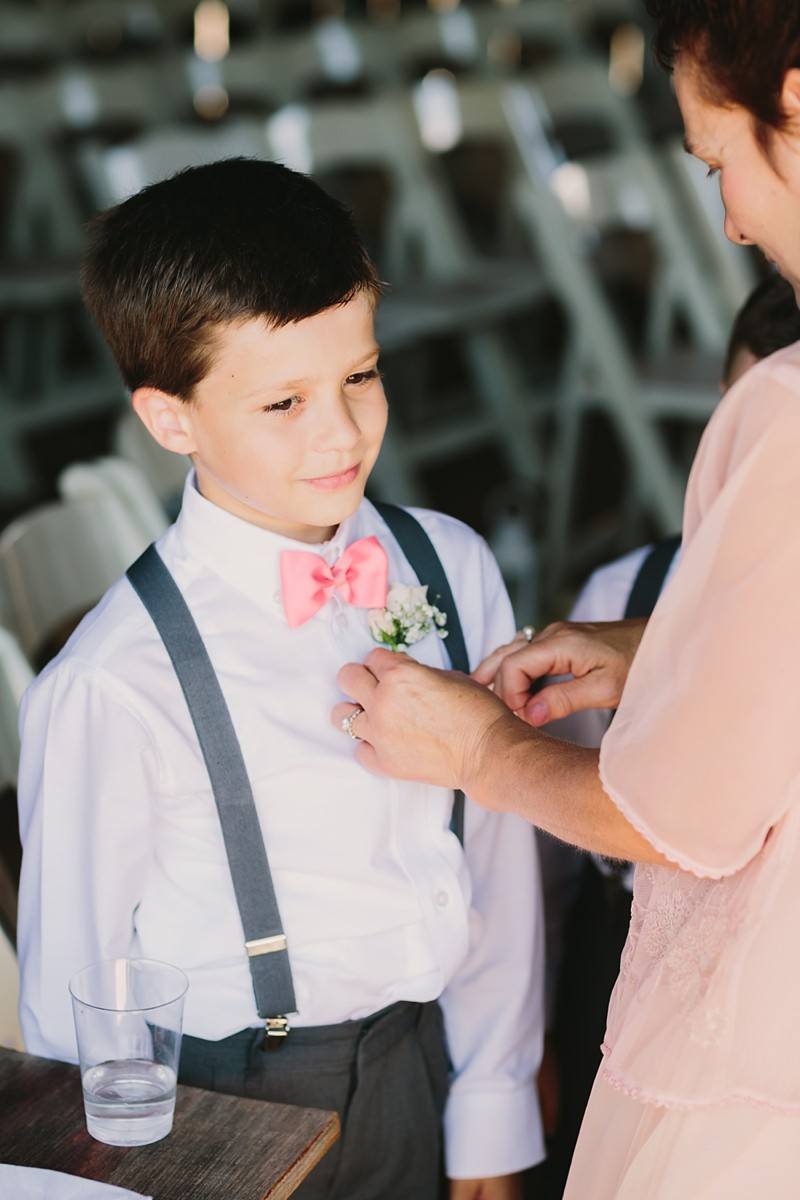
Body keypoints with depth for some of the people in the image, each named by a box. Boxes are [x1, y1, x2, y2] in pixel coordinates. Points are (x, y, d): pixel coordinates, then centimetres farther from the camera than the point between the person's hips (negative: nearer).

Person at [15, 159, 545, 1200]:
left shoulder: (455, 570, -5)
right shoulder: (117, 684, -19)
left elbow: (499, 863, 2)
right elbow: (73, 988, -8)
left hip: (436, 1071, 4)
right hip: (246, 1113, -4)